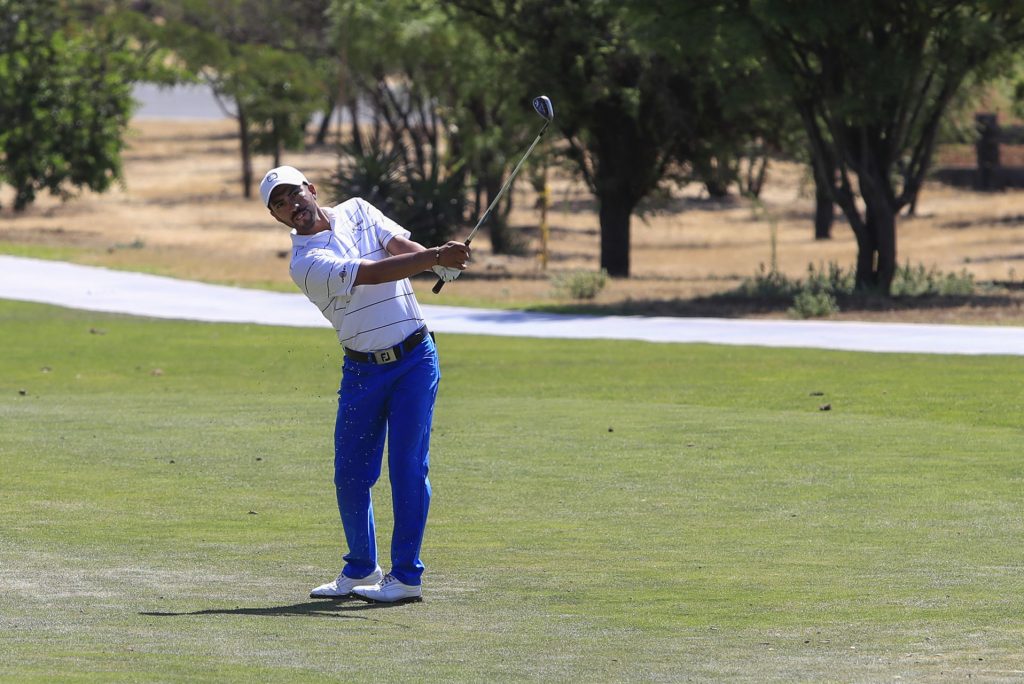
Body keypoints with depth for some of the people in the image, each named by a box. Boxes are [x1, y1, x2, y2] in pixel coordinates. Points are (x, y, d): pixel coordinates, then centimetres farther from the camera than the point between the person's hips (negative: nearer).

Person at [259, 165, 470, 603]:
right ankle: (361, 571, 20)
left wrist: (442, 261, -31)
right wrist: (437, 257, -30)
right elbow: (372, 273, -21)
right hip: (363, 370, 0)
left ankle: (406, 575, -6)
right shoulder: (305, 262, -9)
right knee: (350, 474, 1)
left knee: (407, 465, -7)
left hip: (414, 359, 0)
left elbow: (402, 245, -9)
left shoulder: (357, 211, 5)